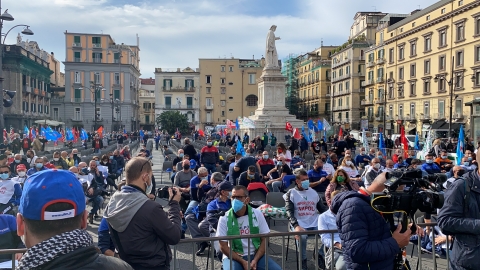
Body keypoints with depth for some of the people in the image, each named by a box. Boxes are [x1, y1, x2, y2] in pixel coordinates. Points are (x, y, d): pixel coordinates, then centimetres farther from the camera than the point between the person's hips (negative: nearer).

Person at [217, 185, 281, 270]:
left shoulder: (257, 214, -3)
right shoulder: (224, 218, -7)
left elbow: (264, 240, 1)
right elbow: (223, 246, -6)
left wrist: (255, 260, -12)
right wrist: (243, 262, -14)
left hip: (256, 254, 2)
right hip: (234, 256, -2)